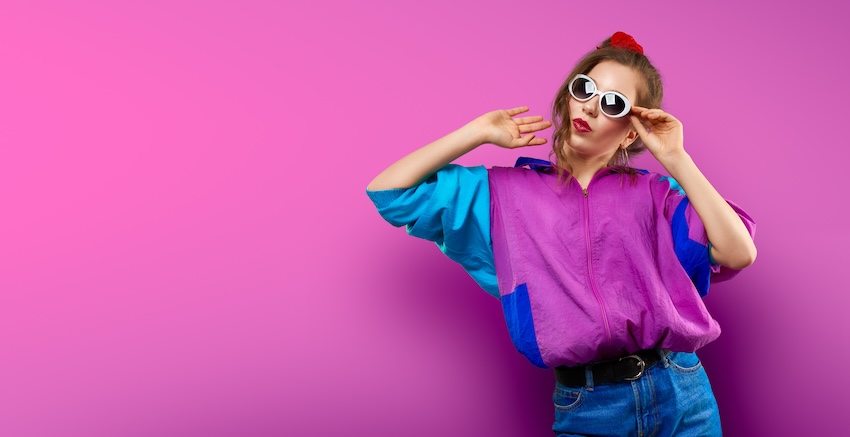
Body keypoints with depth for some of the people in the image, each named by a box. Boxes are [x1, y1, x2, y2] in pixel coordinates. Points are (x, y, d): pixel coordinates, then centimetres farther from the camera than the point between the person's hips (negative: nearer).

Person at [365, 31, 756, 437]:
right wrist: (480, 132, 2)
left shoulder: (655, 194, 6)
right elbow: (387, 190, 4)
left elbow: (738, 254, -8)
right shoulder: (508, 193, 7)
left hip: (680, 396, 1)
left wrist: (676, 160, -7)